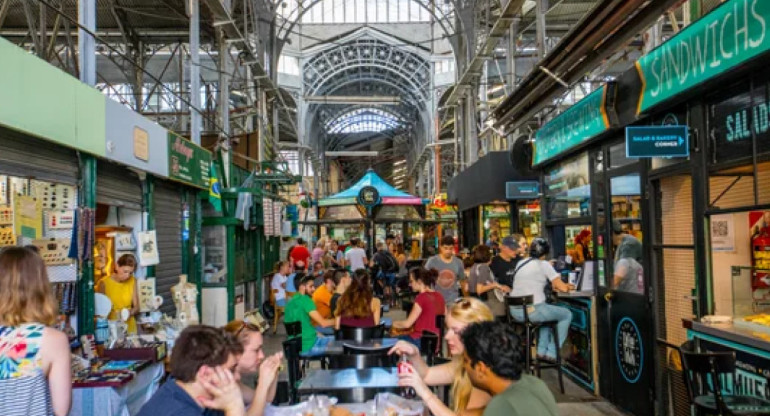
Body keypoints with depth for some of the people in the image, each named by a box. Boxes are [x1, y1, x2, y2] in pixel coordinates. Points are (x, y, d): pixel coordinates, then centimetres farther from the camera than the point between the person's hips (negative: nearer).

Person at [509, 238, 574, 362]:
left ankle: (542, 351, 28)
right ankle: (552, 353, 16)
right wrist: (568, 287, 19)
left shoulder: (521, 263, 14)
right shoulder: (544, 265, -4)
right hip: (532, 311, -7)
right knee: (567, 315, 17)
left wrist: (556, 285, 30)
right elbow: (562, 288, -5)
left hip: (515, 311, 7)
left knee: (548, 311, 35)